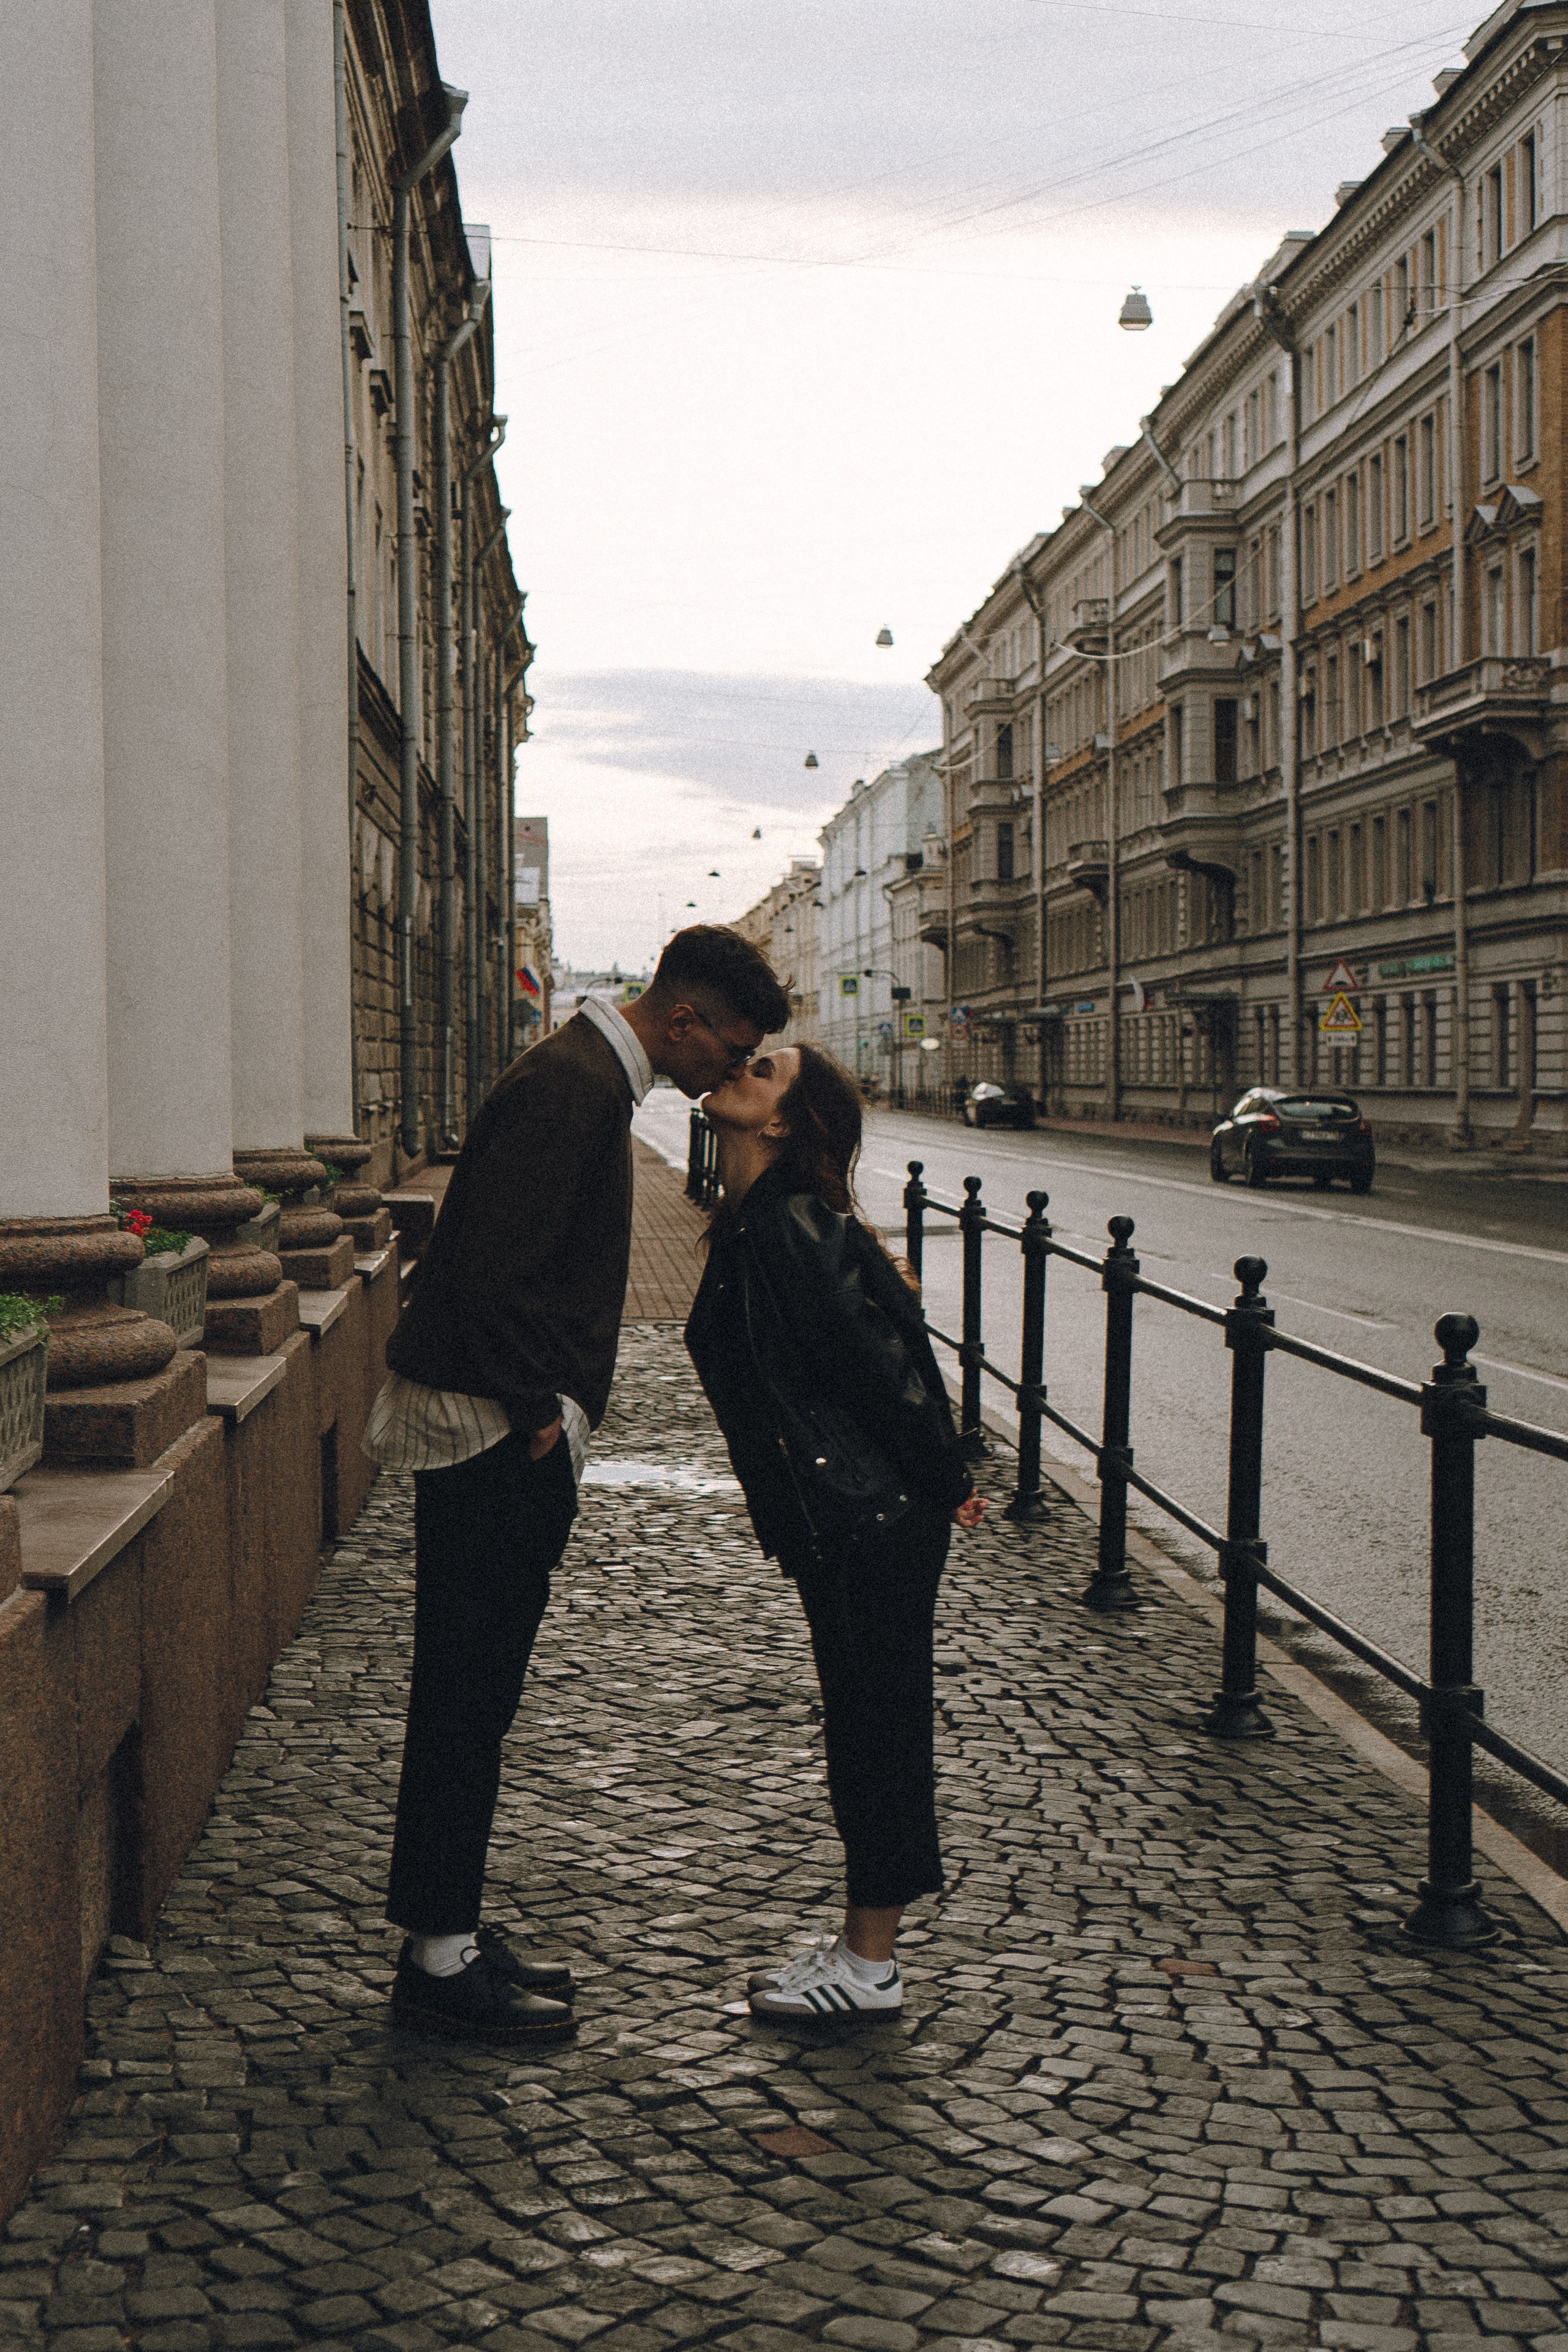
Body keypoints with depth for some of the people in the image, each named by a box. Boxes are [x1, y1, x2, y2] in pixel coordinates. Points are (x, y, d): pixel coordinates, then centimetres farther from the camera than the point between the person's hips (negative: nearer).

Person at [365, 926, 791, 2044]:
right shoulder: (570, 1087, -19)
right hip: (491, 1435, -10)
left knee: (479, 1691, 15)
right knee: (465, 1695, -1)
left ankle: (452, 1931, 25)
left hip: (514, 1434, 10)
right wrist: (538, 1412, -16)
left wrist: (550, 1412, 14)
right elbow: (490, 1271, -25)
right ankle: (438, 1960, 8)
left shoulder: (593, 1078, 14)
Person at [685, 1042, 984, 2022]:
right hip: (835, 1523, 9)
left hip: (872, 1525, -9)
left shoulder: (793, 1227, -19)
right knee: (867, 1723, 16)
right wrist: (941, 1483, 17)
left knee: (877, 1723, 2)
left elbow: (884, 1362, -19)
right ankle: (866, 1943, 28)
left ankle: (869, 1966, 14)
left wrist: (944, 1486, -10)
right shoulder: (751, 1224, 10)